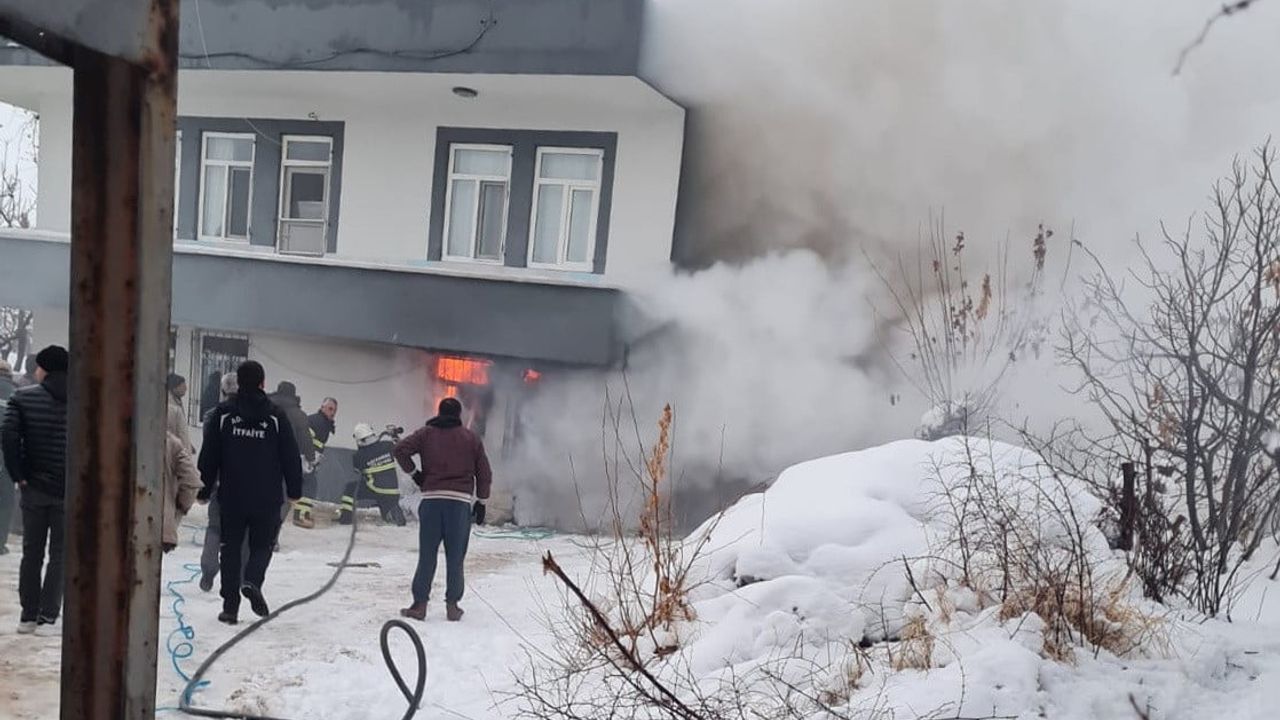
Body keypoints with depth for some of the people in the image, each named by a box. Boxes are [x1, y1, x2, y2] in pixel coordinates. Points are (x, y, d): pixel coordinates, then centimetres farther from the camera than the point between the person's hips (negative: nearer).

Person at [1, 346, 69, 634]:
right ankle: (47, 616, 6)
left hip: (34, 487, 0)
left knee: (32, 553, 12)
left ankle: (28, 616, 17)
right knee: (60, 554, 7)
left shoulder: (23, 398, -2)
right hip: (71, 490, 0)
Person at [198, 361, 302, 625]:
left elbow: (209, 456, 2)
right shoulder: (276, 417, -3)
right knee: (262, 545, 13)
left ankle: (230, 606, 9)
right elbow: (291, 457, -1)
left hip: (231, 496, 1)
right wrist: (295, 491, 9)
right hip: (267, 498, -1)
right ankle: (252, 581, -15)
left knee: (231, 547, 11)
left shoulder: (223, 414, -2)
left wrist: (205, 489, 12)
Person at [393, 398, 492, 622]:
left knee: (427, 555, 5)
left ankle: (420, 604, 5)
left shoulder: (426, 433, 9)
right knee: (455, 557, 6)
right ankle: (452, 605, 7)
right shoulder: (471, 438, 9)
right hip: (461, 501, 0)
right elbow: (484, 473, 8)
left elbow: (400, 449, -6)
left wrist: (413, 473, 6)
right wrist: (481, 502, 14)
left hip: (432, 499, 0)